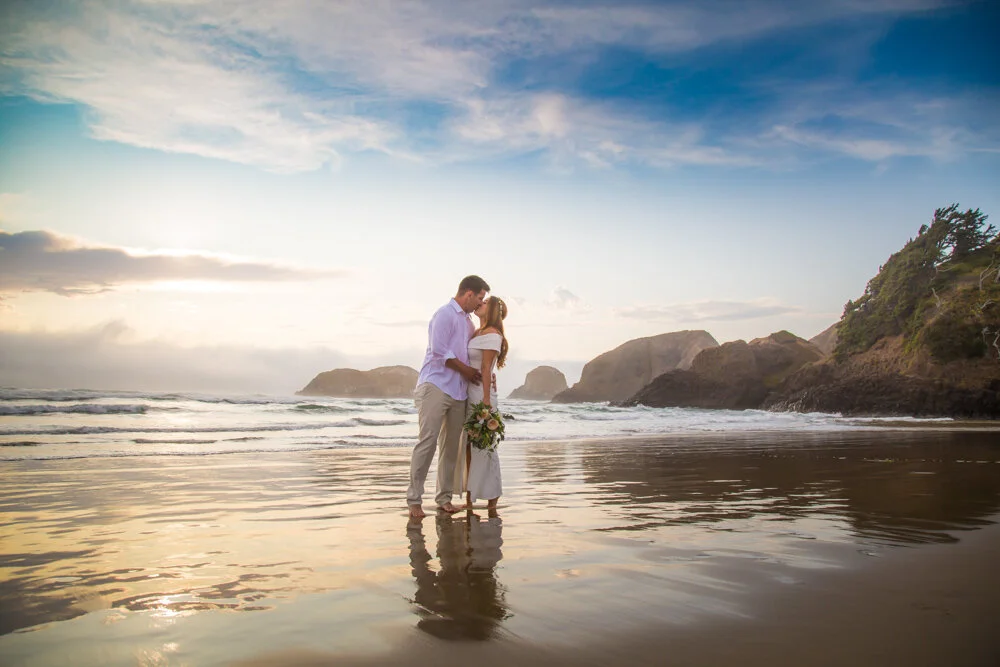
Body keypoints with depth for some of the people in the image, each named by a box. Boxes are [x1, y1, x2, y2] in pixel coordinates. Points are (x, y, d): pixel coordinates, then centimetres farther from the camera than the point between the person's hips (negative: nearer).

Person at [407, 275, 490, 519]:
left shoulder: (468, 322, 20)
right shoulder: (445, 314, -5)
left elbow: (473, 353, 25)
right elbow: (439, 351, -14)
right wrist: (465, 370, -6)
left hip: (459, 390, 8)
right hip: (436, 386, -8)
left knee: (451, 445, 8)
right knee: (428, 441, -9)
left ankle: (444, 497, 15)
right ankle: (414, 499, -4)